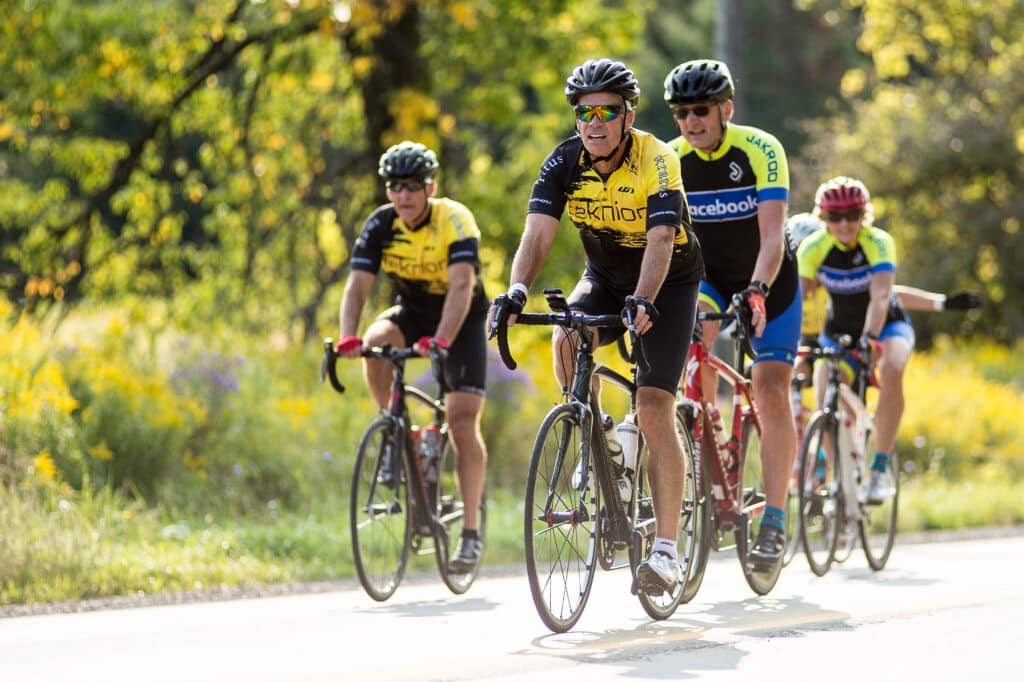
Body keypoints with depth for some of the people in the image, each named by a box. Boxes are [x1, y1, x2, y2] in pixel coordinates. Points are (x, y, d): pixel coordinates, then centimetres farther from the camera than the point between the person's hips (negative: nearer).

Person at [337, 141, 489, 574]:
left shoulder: (455, 221, -26)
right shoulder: (381, 225, -15)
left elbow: (460, 286, -38)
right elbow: (357, 286, -21)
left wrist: (440, 341, -52)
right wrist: (348, 338, -40)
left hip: (461, 319, -3)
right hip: (412, 312, 3)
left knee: (462, 422, -14)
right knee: (376, 345, -31)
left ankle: (471, 533, -9)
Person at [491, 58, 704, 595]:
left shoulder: (655, 161, -26)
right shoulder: (566, 162, -15)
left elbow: (660, 241, -38)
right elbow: (538, 232, -26)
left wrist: (643, 303, -55)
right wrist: (517, 290, -44)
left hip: (668, 282, -4)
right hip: (605, 275, 4)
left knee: (653, 410, -15)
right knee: (566, 338, -29)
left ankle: (666, 550, -11)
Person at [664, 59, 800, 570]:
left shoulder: (761, 151, -22)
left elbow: (772, 237, -31)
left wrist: (757, 292, -48)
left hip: (768, 280, -2)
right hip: (707, 277, 2)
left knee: (771, 391, -13)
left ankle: (774, 522, -8)